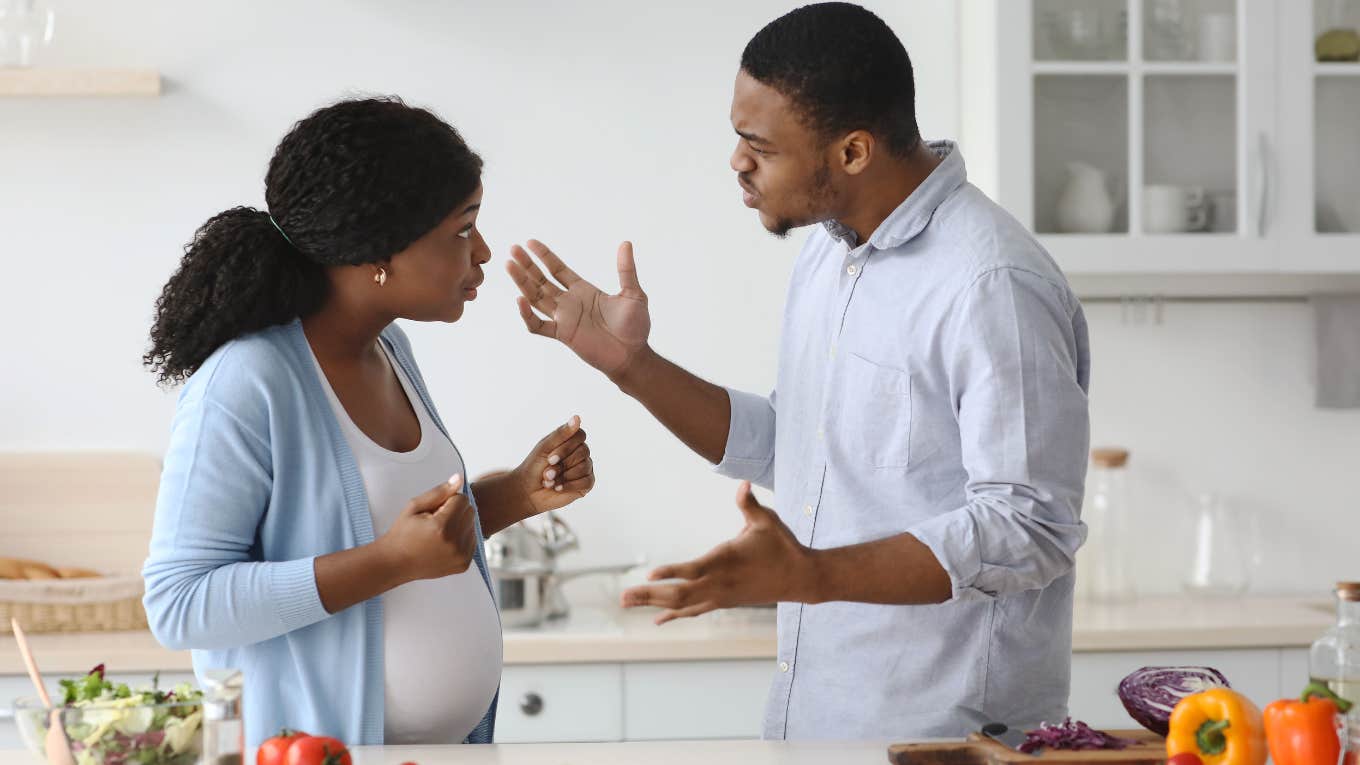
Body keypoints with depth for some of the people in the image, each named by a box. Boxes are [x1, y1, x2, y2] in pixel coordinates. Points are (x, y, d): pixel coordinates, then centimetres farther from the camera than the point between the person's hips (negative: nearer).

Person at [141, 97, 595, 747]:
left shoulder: (388, 350, 3)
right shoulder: (244, 384, -21)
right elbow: (178, 606, -24)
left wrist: (520, 493, -1)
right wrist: (392, 561, -29)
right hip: (320, 747, -8)